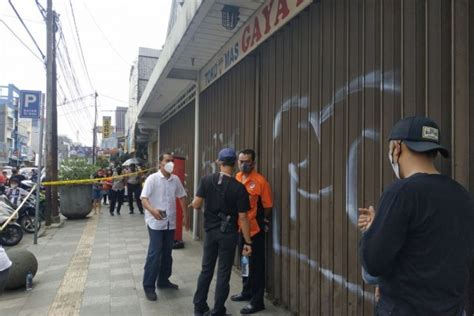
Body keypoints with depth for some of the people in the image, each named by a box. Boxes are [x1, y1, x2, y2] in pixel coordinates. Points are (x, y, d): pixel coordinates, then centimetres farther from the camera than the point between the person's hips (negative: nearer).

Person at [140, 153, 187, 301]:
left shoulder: (176, 179, 4)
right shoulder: (152, 178, -11)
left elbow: (181, 197, 16)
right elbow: (144, 198, -17)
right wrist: (152, 210, -36)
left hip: (171, 222, 5)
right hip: (156, 223, -5)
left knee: (167, 253, 14)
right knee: (154, 254, -2)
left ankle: (163, 280, 30)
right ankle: (148, 286, 12)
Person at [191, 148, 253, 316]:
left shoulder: (206, 180, -7)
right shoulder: (239, 187, -14)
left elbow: (196, 204, -5)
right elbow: (242, 217, -13)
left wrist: (192, 204, 19)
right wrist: (248, 242, -6)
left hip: (210, 231, 3)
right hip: (228, 234, -3)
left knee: (206, 269, 18)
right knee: (223, 273, 9)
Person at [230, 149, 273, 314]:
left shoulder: (260, 181, -16)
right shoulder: (236, 178, 3)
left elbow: (267, 205, -9)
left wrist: (263, 222, 1)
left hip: (255, 229, -7)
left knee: (256, 265, 3)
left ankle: (257, 301, 14)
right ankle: (246, 292, 38)